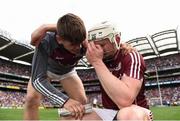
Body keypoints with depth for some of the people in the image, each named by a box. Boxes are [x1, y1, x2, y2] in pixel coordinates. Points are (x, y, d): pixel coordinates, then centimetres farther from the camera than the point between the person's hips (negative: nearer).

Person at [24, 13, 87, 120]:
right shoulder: (46, 42, -42)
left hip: (67, 71, 2)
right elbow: (37, 79, -46)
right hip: (46, 69, -2)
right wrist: (64, 100, -60)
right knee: (31, 100, -18)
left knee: (82, 101, -10)